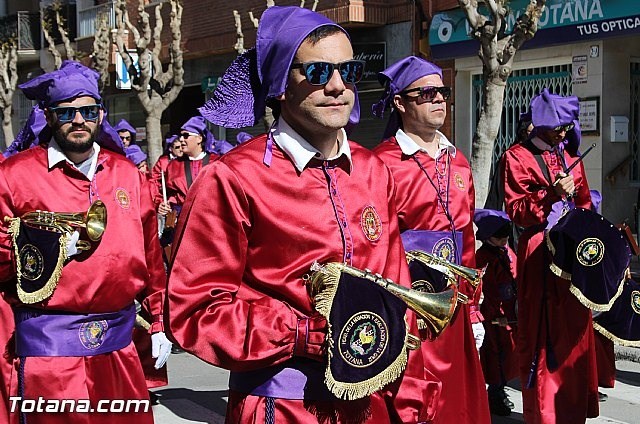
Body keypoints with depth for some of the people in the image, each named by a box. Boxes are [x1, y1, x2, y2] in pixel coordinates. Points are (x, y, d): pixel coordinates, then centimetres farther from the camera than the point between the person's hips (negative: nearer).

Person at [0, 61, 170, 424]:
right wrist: (35, 249, -19)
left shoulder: (128, 174, 11)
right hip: (48, 345, -3)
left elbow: (151, 254, 14)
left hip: (121, 340, 4)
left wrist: (160, 322, 13)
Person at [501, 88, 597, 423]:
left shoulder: (570, 155, 17)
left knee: (576, 331, 8)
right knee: (544, 335, -5)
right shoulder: (517, 157, -2)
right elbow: (516, 210, -9)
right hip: (539, 256, -6)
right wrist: (551, 195, -22)